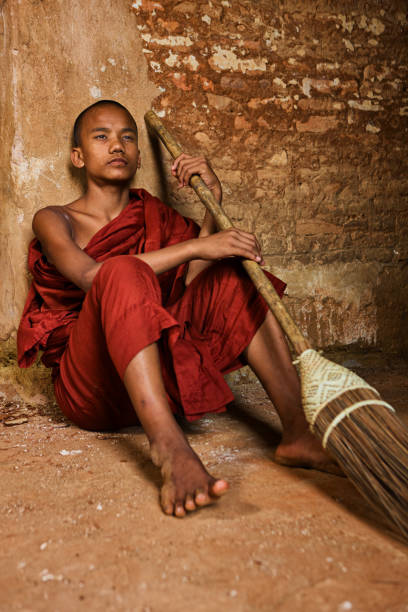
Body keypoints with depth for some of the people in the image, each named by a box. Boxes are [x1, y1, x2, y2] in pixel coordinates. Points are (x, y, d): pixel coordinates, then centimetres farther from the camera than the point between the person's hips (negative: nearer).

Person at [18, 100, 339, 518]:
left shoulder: (156, 216, 19)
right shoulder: (54, 220, 6)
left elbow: (192, 280, 0)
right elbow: (92, 276, -18)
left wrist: (213, 201, -7)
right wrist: (196, 246, -23)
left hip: (157, 374, 5)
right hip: (89, 386, -4)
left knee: (234, 270, -8)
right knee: (123, 272, -30)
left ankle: (298, 434, -24)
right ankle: (170, 451, -48)